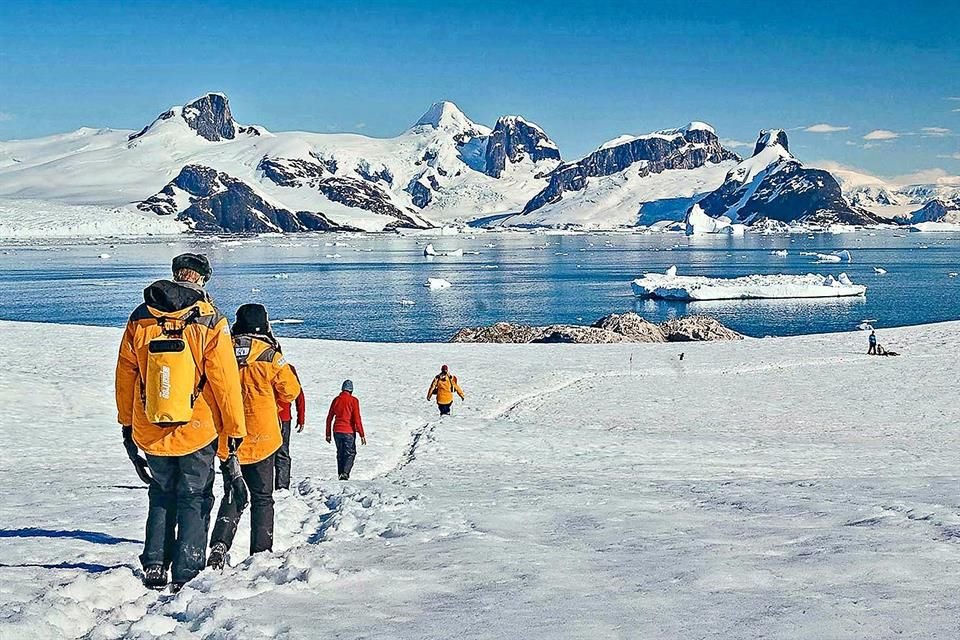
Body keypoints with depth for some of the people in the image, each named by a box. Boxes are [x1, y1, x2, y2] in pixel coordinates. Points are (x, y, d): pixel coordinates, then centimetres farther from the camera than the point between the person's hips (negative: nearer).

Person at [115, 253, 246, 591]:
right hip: (197, 432, -3)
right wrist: (235, 430, -2)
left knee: (161, 497, 21)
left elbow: (125, 376, 6)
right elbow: (226, 382, -10)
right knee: (194, 500, 10)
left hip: (149, 433, 3)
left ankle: (154, 568, 18)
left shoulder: (140, 319, 0)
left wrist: (126, 425, 17)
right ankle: (186, 575, 8)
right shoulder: (210, 323, -11)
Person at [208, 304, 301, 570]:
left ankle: (219, 546, -3)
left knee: (232, 496, 14)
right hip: (261, 438, -2)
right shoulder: (271, 357, -9)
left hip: (226, 440, 2)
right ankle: (261, 553, 7)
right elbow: (290, 392, 1)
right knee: (262, 498, 10)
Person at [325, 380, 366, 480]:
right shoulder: (353, 400, -7)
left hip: (337, 431, 4)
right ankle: (345, 473, -13)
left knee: (340, 453, 16)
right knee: (350, 453, 5)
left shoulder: (336, 400, 6)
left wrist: (328, 434, 17)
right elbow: (357, 419, -12)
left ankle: (340, 474, 16)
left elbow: (329, 418, 9)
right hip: (349, 432, -4)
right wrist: (362, 435, -8)